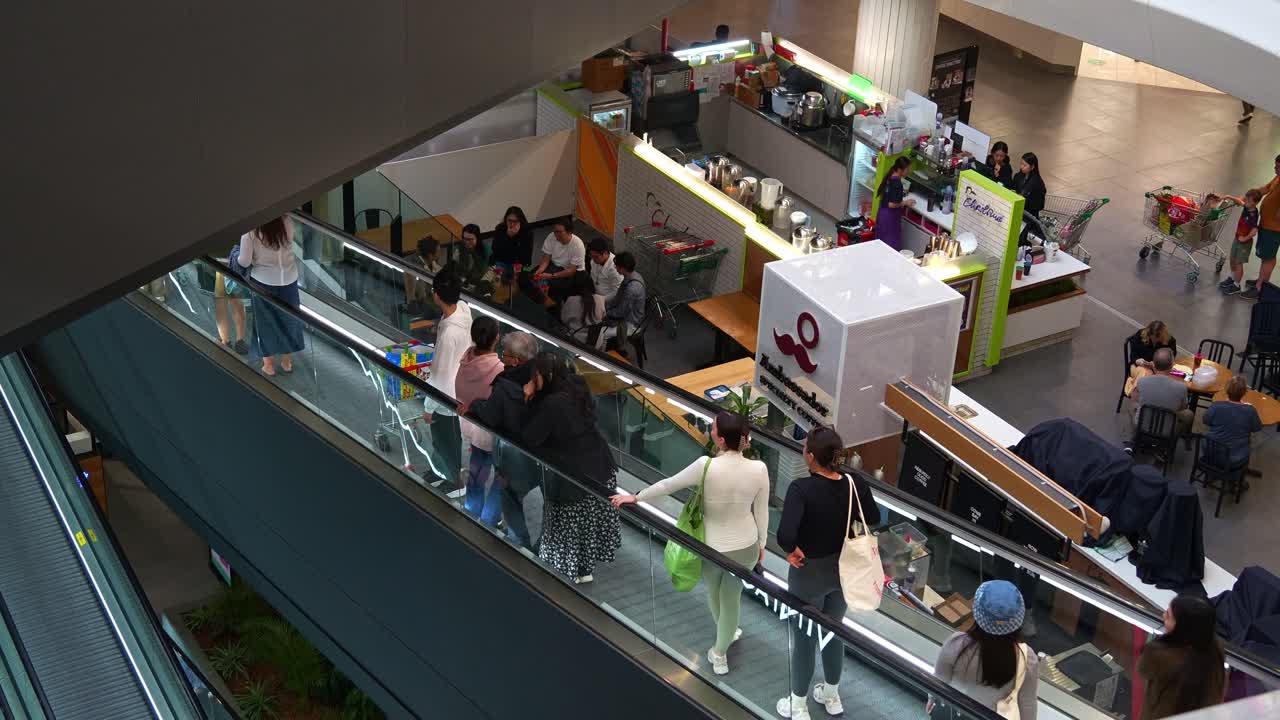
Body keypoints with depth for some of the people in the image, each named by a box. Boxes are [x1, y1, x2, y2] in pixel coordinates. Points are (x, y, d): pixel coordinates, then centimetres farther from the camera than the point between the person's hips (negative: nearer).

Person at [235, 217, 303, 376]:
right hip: (288, 278, 3)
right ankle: (287, 361, 33)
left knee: (266, 321, 15)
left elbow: (244, 261, -15)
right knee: (287, 318, 20)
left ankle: (268, 364, 25)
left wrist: (236, 256, 7)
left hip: (263, 281, -3)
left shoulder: (250, 230, -20)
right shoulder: (286, 224, -11)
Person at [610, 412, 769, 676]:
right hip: (746, 546, 1)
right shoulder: (758, 469, -20)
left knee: (714, 592, 30)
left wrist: (636, 498, 3)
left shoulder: (706, 466, -29)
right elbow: (761, 512, -6)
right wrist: (761, 544, 13)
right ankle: (720, 654, 40)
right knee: (731, 598, 23)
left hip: (712, 547, -1)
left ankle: (727, 633, 58)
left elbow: (668, 485, -14)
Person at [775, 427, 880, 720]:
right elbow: (874, 519, 3)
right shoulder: (855, 484, -15)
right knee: (833, 632, 26)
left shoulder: (802, 489, -31)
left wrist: (792, 551, -20)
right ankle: (832, 696, 45)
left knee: (803, 639, 16)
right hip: (842, 569, 5)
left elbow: (785, 535, -41)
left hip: (810, 573, -5)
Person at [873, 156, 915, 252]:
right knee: (891, 244, 1)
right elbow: (892, 204, -24)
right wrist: (905, 203, -11)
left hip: (882, 213, 9)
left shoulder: (889, 177, 3)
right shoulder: (897, 183, -24)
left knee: (882, 242, 18)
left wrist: (901, 194, 15)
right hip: (890, 217, -9)